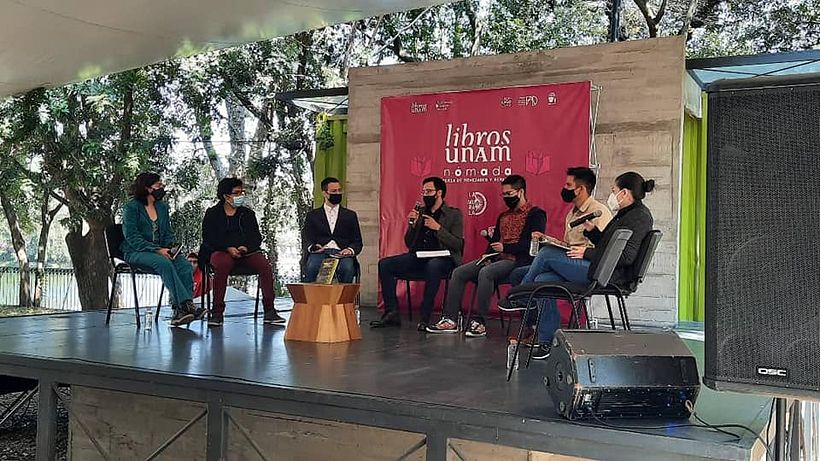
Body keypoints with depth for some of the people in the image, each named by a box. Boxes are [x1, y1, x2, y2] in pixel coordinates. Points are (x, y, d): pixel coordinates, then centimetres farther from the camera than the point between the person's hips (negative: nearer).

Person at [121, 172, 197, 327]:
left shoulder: (162, 206, 14)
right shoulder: (131, 207, -5)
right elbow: (132, 237, -13)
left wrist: (171, 246, -5)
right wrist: (157, 250, -22)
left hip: (160, 251, 6)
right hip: (135, 252, -6)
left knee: (185, 265, -24)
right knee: (164, 263, -36)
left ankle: (179, 310, -32)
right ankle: (186, 304, -39)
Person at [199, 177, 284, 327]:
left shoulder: (248, 213, 17)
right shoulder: (212, 214, 9)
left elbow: (257, 237, 10)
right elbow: (208, 238, -2)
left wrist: (246, 247, -12)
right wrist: (228, 248, -17)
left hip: (247, 251, 3)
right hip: (221, 251, -3)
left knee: (265, 265, -26)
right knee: (222, 265, -38)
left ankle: (269, 311, -22)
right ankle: (217, 312, -31)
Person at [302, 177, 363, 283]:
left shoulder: (350, 215, 22)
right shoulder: (312, 215, 20)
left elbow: (357, 242, 16)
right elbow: (306, 238, 10)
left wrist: (351, 250, -8)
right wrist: (312, 247, -15)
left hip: (341, 253, 0)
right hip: (320, 252, 0)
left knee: (347, 268, -35)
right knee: (311, 267, -35)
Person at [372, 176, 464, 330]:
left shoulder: (454, 214, 6)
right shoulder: (420, 213, 20)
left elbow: (458, 245, -6)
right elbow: (409, 244, 17)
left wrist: (438, 228, -14)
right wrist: (412, 224, 1)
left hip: (442, 259, -5)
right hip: (418, 258, 5)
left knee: (432, 266, -41)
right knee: (384, 264, -14)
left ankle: (425, 317, -30)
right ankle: (392, 313, -12)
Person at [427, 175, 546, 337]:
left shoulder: (536, 214, -2)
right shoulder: (503, 216, 24)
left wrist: (505, 247, -17)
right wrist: (487, 256, 0)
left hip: (518, 260, -8)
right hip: (497, 259, 8)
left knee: (486, 272, -35)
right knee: (459, 272, -8)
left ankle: (479, 322, -30)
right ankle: (450, 320, -12)